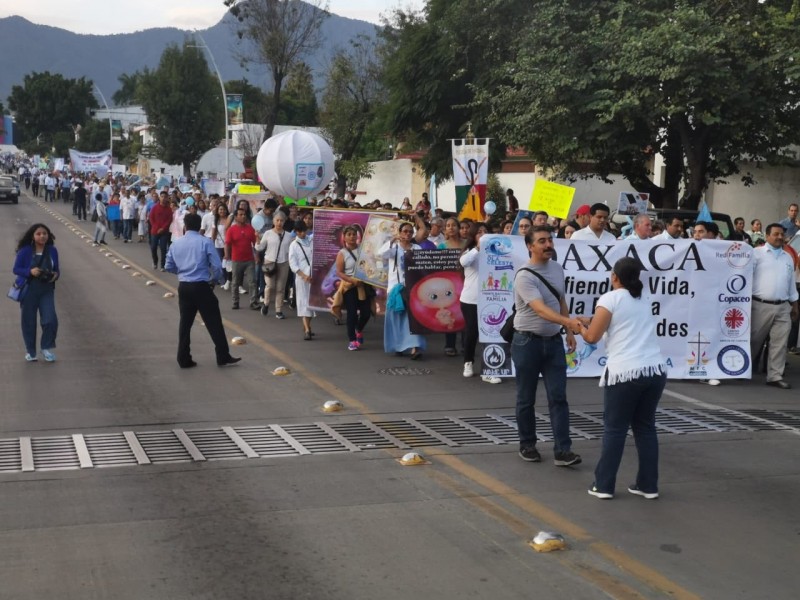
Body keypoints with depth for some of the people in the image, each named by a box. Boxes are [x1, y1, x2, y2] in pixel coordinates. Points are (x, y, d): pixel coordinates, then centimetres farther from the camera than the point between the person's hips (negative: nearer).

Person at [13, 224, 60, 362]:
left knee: (50, 320, -8)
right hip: (29, 290, -2)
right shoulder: (25, 251, -9)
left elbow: (56, 269, 11)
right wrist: (30, 271, -22)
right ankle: (30, 351, 23)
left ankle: (46, 348, 14)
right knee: (29, 321, 6)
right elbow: (16, 269, -5)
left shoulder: (52, 250, 1)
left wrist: (56, 275, -12)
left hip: (47, 290, 2)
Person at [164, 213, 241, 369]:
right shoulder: (205, 242, -7)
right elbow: (217, 266, -11)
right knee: (214, 322, 4)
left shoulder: (176, 243, 6)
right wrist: (216, 280, 7)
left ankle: (184, 359, 14)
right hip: (201, 287, -4)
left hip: (183, 287, 4)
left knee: (185, 323, 12)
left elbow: (169, 266, 13)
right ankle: (223, 357, 7)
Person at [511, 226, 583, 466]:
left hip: (553, 340, 5)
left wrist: (569, 332, 13)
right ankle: (527, 445, 23)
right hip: (528, 341, -5)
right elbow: (541, 310, -32)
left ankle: (562, 451, -3)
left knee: (558, 397, -2)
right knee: (526, 399, 7)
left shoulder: (557, 269, 5)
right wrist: (570, 322, -46)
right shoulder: (525, 277, -20)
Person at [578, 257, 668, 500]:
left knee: (614, 429, 3)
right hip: (656, 369, 6)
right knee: (645, 427, 14)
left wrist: (581, 326, 17)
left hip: (626, 372, -6)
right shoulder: (643, 303, 20)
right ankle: (648, 485, 17)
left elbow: (592, 337, -4)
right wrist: (592, 321, 28)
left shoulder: (610, 298, -2)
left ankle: (603, 485, 8)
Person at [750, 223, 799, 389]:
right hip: (761, 305, -5)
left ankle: (775, 376, 5)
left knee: (780, 343, 1)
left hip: (783, 307, 5)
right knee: (754, 340, 3)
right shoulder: (757, 253, -1)